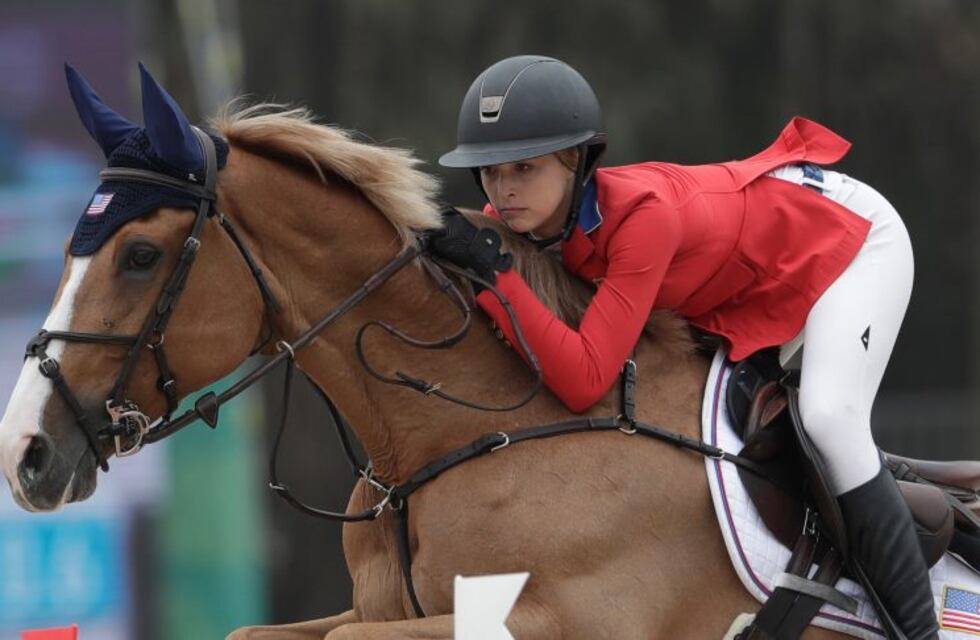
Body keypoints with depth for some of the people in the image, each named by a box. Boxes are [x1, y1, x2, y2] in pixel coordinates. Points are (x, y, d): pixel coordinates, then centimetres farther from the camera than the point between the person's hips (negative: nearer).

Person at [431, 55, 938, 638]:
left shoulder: (642, 215, -41)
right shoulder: (523, 213, -20)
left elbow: (584, 381, -46)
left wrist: (493, 274, -49)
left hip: (852, 233, -8)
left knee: (830, 420, -25)